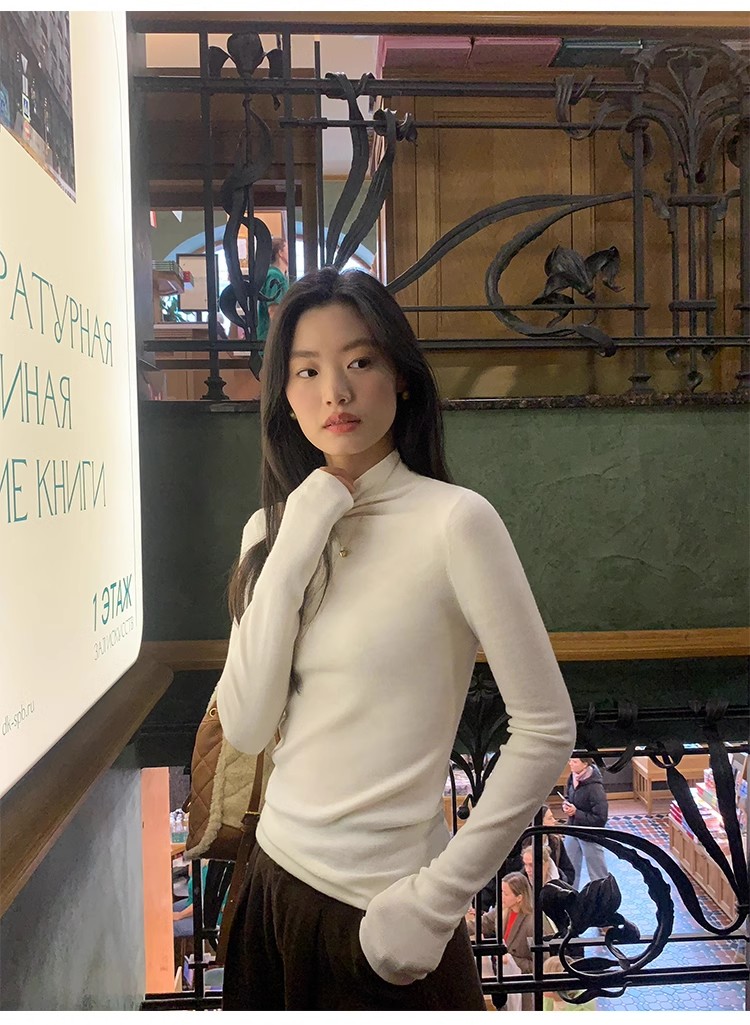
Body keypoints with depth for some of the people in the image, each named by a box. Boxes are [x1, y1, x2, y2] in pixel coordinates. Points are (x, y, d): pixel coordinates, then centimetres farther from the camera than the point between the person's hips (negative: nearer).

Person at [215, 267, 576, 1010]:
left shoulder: (454, 519, -16)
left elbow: (547, 730, -14)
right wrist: (293, 552, -16)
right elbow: (245, 729, -8)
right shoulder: (272, 529, 0)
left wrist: (439, 896, -14)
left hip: (383, 907, -5)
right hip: (275, 874, 6)